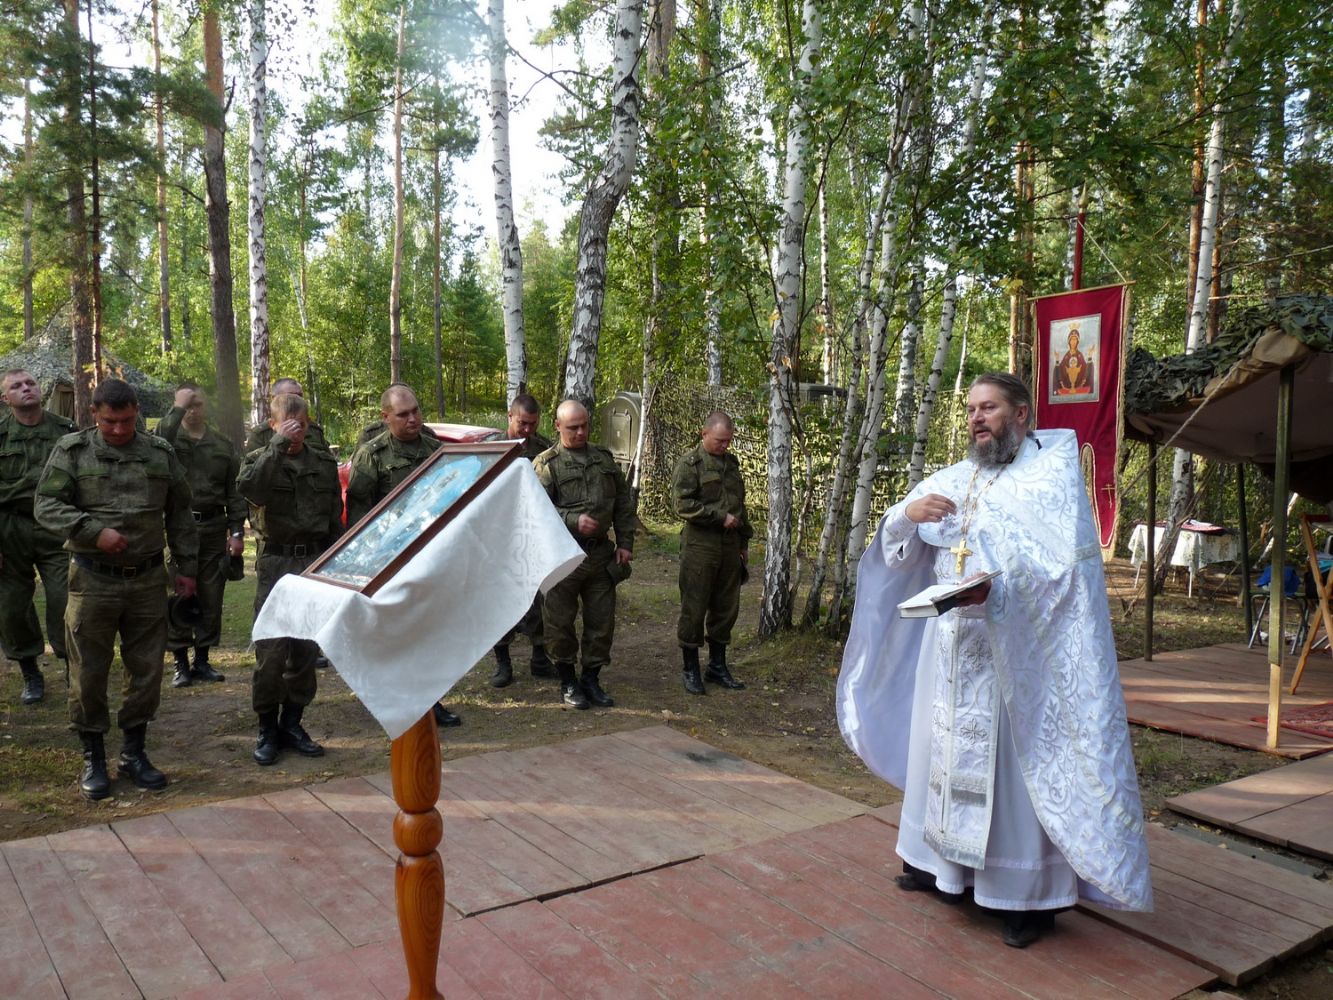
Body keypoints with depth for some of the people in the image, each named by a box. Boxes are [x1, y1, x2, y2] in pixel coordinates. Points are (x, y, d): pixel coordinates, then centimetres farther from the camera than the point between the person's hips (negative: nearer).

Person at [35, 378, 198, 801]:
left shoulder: (160, 453, 7)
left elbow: (180, 516, 12)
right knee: (88, 673, 5)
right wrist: (94, 532, -19)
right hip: (92, 580, -2)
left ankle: (134, 753, 24)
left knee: (147, 670, 8)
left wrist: (185, 567, 11)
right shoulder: (71, 450, 0)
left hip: (148, 580, 2)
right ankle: (93, 759, 21)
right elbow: (46, 506, -6)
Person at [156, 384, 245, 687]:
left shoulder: (223, 445, 12)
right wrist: (177, 409, -18)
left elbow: (234, 492, 10)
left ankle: (202, 660, 19)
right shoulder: (169, 435, 4)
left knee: (211, 597, 7)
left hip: (213, 528, 3)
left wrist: (237, 531, 4)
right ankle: (181, 664, 9)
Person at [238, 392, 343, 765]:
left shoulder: (324, 463, 11)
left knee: (306, 649, 8)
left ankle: (292, 723, 21)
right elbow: (248, 488, -22)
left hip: (316, 562, 3)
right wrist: (278, 445, -22)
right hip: (277, 563, -3)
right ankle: (267, 729, 10)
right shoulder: (260, 459, 2)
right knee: (271, 651, -3)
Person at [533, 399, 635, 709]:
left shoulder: (604, 459, 12)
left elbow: (623, 503, 15)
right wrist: (574, 520, -21)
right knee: (560, 622, 5)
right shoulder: (546, 464, -4)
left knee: (602, 621, 10)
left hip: (601, 553, 4)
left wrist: (625, 543, 8)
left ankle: (592, 678, 24)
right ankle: (567, 681, 21)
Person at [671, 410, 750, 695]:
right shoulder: (690, 463, -6)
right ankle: (691, 670, 11)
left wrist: (743, 541, 22)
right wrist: (721, 517, -16)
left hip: (730, 547, 7)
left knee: (726, 608, 11)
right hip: (700, 546, -6)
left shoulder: (731, 462, 15)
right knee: (694, 609, 0)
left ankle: (718, 666, 23)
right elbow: (683, 504, -16)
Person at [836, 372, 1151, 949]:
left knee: (1020, 763, -1)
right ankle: (945, 860, 28)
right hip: (951, 646, 6)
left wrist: (997, 587, -32)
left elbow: (1060, 562, -16)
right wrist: (908, 513, -13)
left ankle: (1034, 889, 12)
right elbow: (894, 546, 10)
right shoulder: (954, 479, 13)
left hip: (1018, 648, -6)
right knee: (946, 749, 13)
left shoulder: (1052, 473, -4)